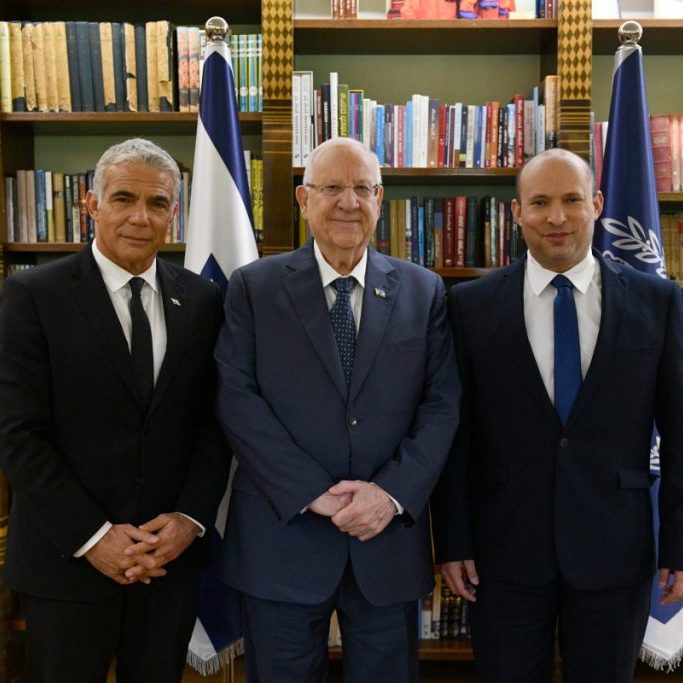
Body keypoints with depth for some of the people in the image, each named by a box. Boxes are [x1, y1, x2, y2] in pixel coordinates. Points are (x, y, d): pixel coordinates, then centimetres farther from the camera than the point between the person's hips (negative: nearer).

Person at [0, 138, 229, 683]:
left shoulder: (201, 299, 3)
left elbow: (213, 422, 5)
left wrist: (191, 518, -8)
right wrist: (92, 536, -14)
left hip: (173, 554, 3)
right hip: (68, 557, -3)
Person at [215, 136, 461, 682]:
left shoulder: (424, 291, 5)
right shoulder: (254, 287, 0)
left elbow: (442, 405, 1)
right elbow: (237, 399, -7)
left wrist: (394, 493, -13)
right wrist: (313, 494, -14)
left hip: (391, 538, 2)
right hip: (283, 535, -1)